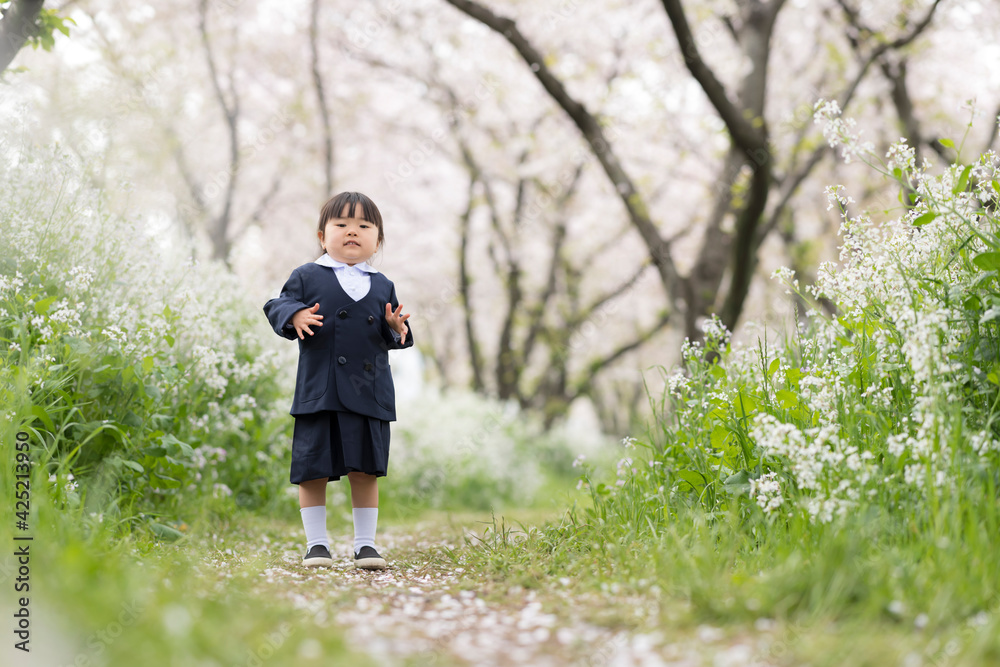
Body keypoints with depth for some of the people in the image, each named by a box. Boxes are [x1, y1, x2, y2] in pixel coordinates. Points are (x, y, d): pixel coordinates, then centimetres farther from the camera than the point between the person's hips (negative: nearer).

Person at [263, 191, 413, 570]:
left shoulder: (382, 286, 14)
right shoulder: (307, 277, 5)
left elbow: (390, 338, 15)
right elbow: (277, 307, 2)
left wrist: (395, 327, -7)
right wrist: (295, 316, -18)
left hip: (369, 392, 2)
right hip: (318, 392, -2)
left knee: (366, 469, 5)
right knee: (313, 470, 1)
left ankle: (365, 543, 16)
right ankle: (316, 543, 14)